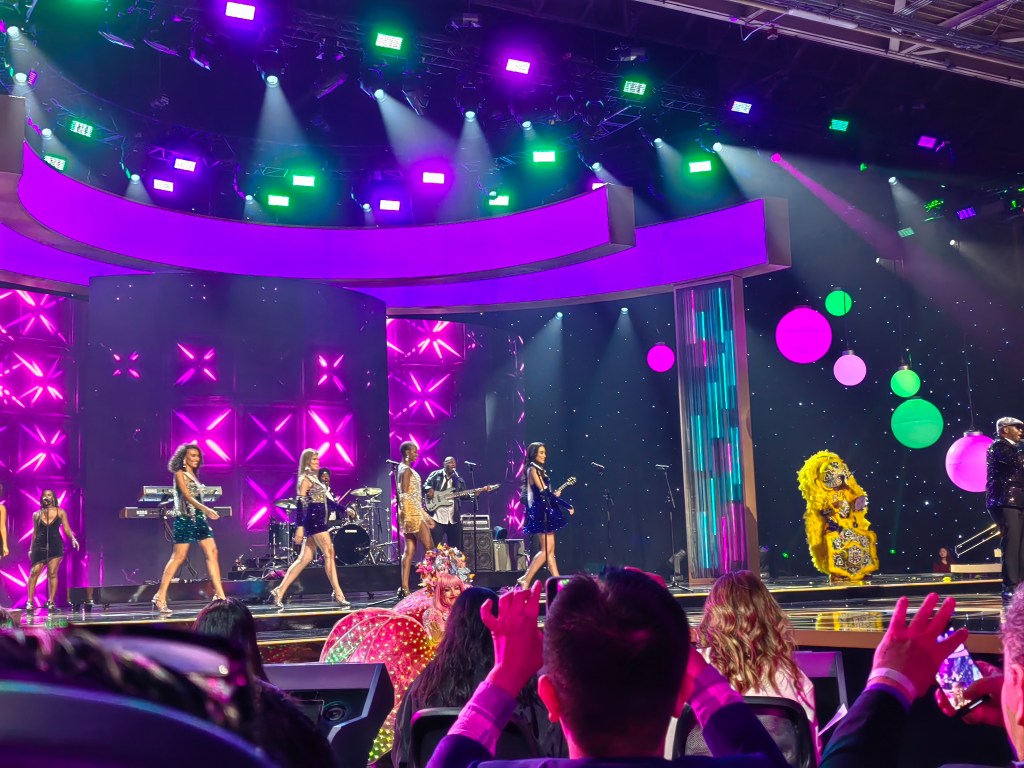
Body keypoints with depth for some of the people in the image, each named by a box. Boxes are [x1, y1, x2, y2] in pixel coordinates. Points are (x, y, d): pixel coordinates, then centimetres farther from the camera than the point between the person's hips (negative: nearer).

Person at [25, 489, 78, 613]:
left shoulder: (60, 512, 6)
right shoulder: (37, 515, 10)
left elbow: (66, 528, 2)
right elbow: (35, 532, 14)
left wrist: (73, 539, -15)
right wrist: (31, 548, 12)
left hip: (55, 546, -1)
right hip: (39, 546, 1)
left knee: (52, 574, -1)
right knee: (34, 572, -6)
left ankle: (51, 602, 3)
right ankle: (29, 601, -1)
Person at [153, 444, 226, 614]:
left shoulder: (194, 474, 17)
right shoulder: (179, 474, -5)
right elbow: (187, 496, -16)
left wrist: (205, 513, 14)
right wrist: (207, 509, -27)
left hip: (199, 518, 8)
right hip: (185, 519, -8)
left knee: (212, 553, -2)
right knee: (178, 557, -8)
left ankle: (220, 595, -2)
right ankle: (160, 599, -2)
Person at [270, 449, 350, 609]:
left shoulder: (314, 478, 21)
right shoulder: (305, 479, -7)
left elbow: (325, 500, 23)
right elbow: (301, 503, -15)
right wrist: (300, 527, -21)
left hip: (318, 521, 9)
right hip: (314, 520, -9)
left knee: (304, 559, 5)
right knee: (329, 554, -8)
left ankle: (280, 591, 3)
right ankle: (338, 594, -7)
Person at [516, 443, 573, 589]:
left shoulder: (541, 470, 18)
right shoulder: (532, 469, -9)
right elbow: (543, 491, -15)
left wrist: (567, 506, 15)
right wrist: (555, 494, -2)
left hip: (546, 511, 9)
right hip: (540, 511, -9)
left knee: (550, 550, 5)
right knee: (546, 549, -12)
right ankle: (526, 579, -10)